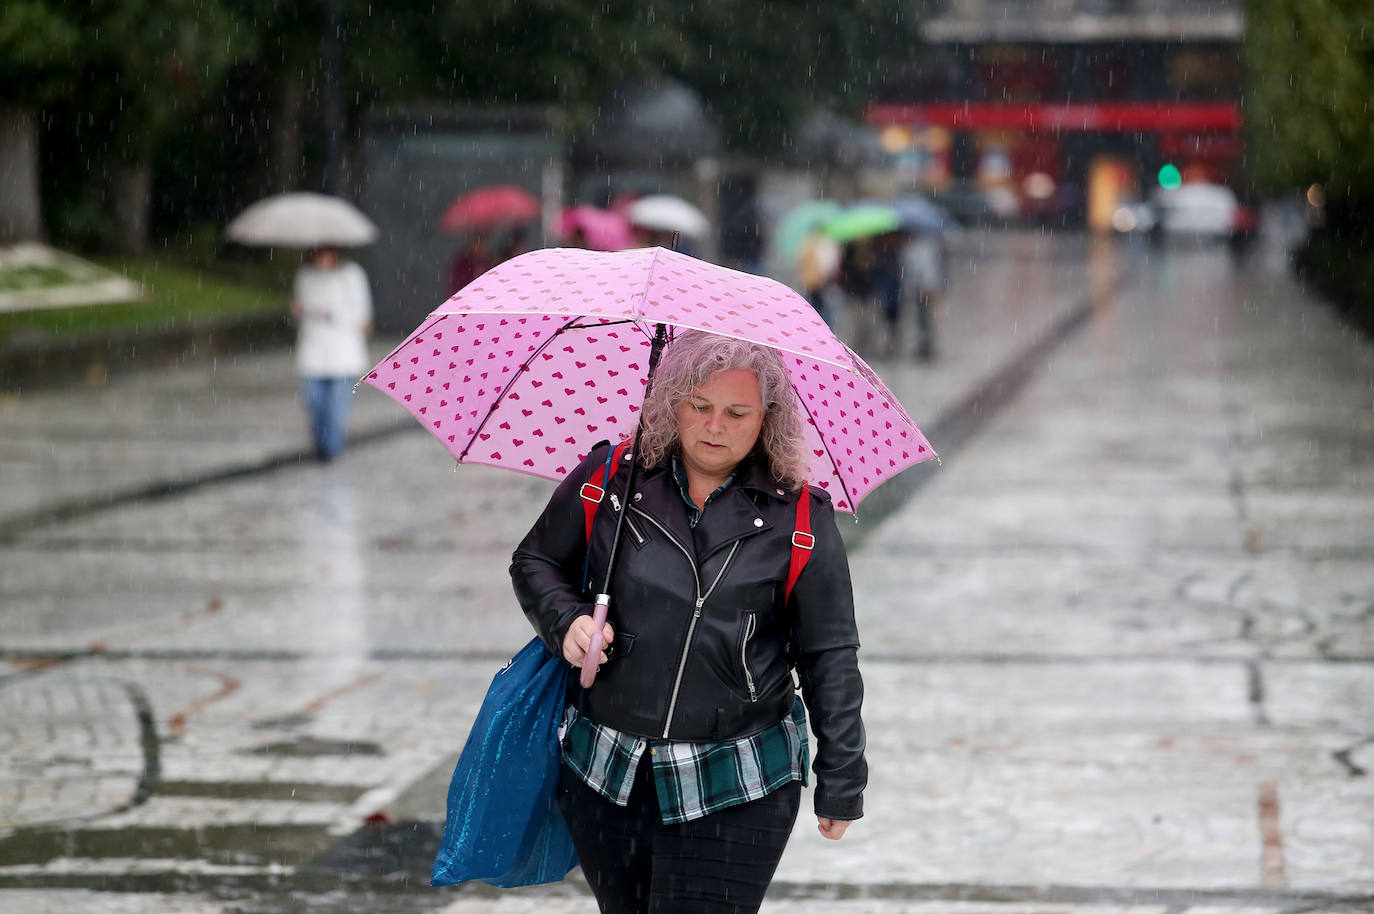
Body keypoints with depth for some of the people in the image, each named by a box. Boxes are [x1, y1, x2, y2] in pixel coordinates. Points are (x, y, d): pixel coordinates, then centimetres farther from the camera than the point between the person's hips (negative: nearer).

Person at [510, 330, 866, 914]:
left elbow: (829, 657, 2)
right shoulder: (609, 480, 0)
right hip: (605, 780, 2)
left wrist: (840, 784, 4)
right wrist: (566, 621, -7)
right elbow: (535, 562, 14)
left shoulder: (798, 515, -3)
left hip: (734, 795, -2)